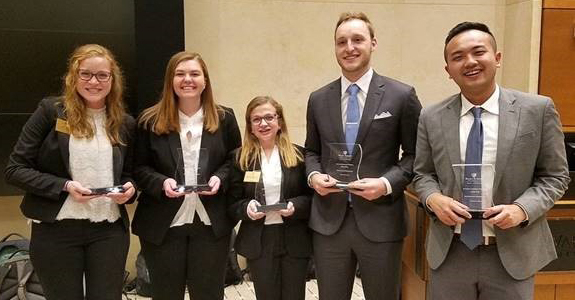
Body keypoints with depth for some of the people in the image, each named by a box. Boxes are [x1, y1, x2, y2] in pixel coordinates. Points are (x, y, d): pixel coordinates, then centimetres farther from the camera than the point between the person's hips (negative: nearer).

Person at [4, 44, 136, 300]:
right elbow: (15, 169, -5)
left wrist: (129, 188, -5)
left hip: (110, 230, 3)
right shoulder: (50, 111, -5)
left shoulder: (124, 123, 6)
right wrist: (64, 186, -16)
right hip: (55, 230, -2)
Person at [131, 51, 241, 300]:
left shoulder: (224, 118, 4)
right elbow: (139, 168, 1)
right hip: (162, 225, -1)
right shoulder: (150, 121, -2)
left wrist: (220, 178, -11)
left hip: (212, 223, 1)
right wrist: (161, 182, -17)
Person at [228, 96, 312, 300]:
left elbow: (311, 195, 3)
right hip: (258, 241, 0)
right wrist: (246, 207, -18)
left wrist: (295, 205, -16)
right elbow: (232, 203, 3)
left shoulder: (298, 154, 1)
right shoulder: (240, 158, 1)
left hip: (294, 239, 0)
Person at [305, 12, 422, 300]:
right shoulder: (318, 99, 6)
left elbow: (416, 154, 0)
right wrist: (313, 175, -5)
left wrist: (388, 183, -16)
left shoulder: (401, 95, -4)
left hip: (380, 222, -2)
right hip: (328, 221, 3)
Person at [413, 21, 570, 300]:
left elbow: (555, 176, 1)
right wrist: (433, 198, -13)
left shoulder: (538, 109, -5)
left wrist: (522, 209, -16)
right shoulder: (432, 117, 0)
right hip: (449, 253, 1)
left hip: (512, 253, -1)